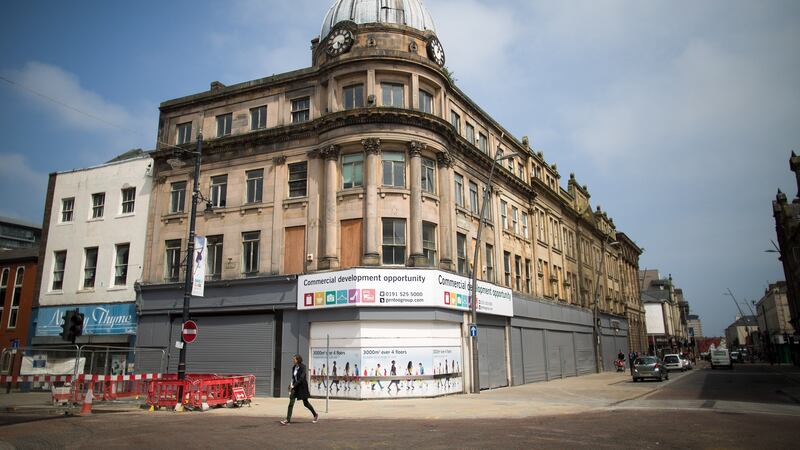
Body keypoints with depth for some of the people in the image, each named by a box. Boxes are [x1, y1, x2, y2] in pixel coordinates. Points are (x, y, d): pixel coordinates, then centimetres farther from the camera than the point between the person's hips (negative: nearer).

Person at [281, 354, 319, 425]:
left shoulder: (302, 367, -15)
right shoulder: (294, 368, 5)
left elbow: (301, 378, -22)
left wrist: (293, 385, -25)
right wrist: (291, 385, 4)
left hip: (302, 386, -6)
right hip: (295, 386, 6)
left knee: (305, 403, 7)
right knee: (291, 403, -8)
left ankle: (316, 415, 27)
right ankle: (288, 420, -9)